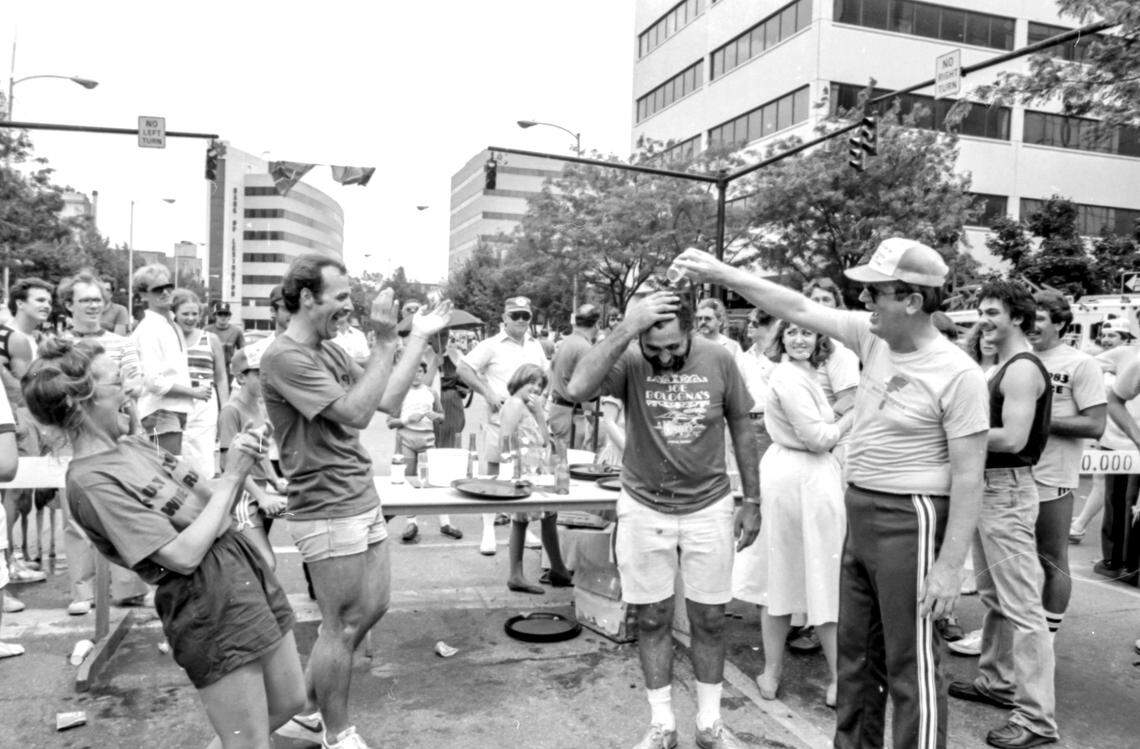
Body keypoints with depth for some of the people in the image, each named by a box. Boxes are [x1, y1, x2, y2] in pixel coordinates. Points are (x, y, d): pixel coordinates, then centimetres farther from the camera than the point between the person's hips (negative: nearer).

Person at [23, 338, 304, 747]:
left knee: (289, 702, 20)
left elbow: (208, 502, 11)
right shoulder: (91, 480, -17)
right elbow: (183, 555, -21)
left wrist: (240, 465, -7)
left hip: (246, 568, 8)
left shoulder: (131, 444, 7)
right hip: (210, 606, -8)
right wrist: (230, 478, -14)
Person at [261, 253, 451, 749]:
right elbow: (355, 413, -24)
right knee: (344, 626, 4)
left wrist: (419, 338, 10)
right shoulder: (285, 357, -17)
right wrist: (384, 342, -23)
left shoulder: (330, 350, 12)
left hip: (363, 499, 9)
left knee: (372, 608, 17)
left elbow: (388, 402, 11)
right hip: (327, 509, -9)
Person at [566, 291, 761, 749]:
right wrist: (625, 328, -33)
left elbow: (742, 428, 2)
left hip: (709, 506, 1)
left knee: (708, 620, 11)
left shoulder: (718, 359, -9)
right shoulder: (629, 360, -13)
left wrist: (752, 501, 3)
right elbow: (577, 389, -32)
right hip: (644, 508, 0)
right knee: (652, 619, 10)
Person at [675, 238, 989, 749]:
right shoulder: (872, 335, 0)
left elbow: (968, 477, -17)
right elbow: (800, 309, 5)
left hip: (909, 520, -7)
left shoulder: (958, 374, -18)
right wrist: (720, 274, 4)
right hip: (859, 513, 8)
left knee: (911, 664, 4)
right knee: (856, 651, 19)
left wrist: (949, 566, -18)